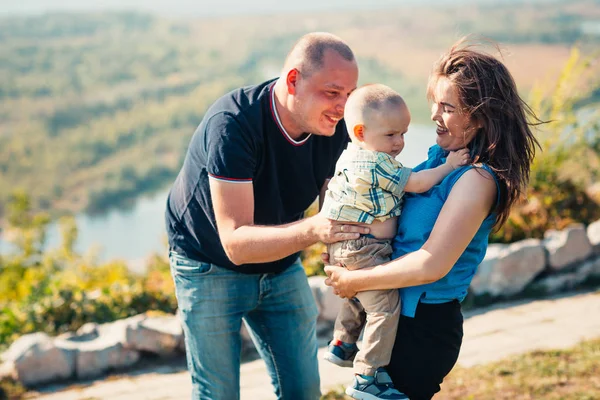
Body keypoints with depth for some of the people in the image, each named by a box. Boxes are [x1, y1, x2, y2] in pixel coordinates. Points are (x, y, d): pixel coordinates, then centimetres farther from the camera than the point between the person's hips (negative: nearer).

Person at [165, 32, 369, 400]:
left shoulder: (334, 129, -13)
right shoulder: (231, 124, -32)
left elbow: (336, 215, -8)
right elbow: (236, 242, -36)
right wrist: (311, 230, -51)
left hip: (281, 267, 5)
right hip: (211, 268, -5)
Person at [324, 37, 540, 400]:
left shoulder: (477, 180, -21)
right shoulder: (443, 158, 4)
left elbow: (431, 264, -26)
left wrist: (353, 281, -17)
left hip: (425, 326, -8)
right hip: (399, 314, 8)